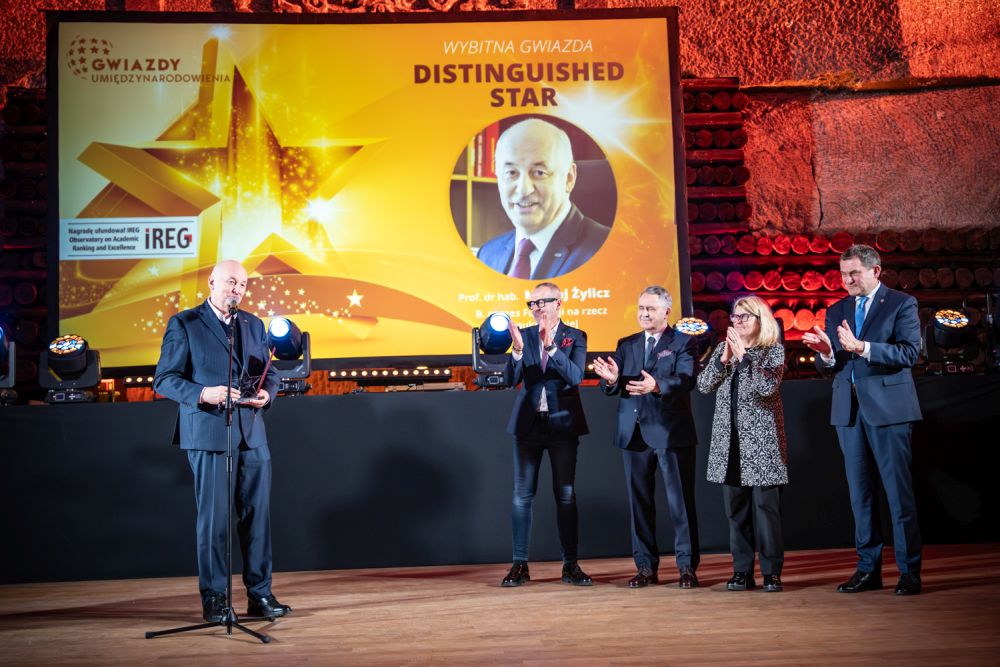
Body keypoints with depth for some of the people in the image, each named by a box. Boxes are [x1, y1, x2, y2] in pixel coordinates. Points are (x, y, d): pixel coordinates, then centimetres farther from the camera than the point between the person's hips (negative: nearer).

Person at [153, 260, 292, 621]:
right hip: (209, 434, -5)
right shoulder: (183, 324, 0)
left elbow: (269, 372, 18)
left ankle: (260, 595, 13)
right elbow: (164, 379, -4)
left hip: (252, 435, 5)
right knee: (213, 518, -1)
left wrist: (266, 393, -5)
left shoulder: (254, 325, 16)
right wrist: (204, 394, -20)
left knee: (258, 515, 5)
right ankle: (213, 598, 10)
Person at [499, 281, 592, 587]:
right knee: (522, 495, 2)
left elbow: (576, 376, -15)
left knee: (566, 494, 3)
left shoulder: (575, 337, -1)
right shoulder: (523, 334, 4)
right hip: (528, 424, 2)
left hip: (562, 424, -2)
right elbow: (510, 380, -3)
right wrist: (518, 349, -21)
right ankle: (519, 565, 8)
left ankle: (570, 565, 10)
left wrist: (551, 346, -26)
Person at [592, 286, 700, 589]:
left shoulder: (683, 342, 0)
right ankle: (646, 567, 16)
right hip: (635, 434, 5)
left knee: (681, 501, 0)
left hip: (671, 433, -5)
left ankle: (687, 566, 8)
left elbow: (686, 379, -17)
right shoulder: (626, 345, 14)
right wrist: (611, 379, -17)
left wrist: (657, 385, -36)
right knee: (639, 502, 8)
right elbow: (611, 389, 7)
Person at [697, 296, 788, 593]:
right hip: (730, 439, 4)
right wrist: (723, 359, -10)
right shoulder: (723, 347, 12)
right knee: (735, 507, 4)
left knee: (766, 505, -6)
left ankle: (771, 571, 1)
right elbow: (703, 385, 4)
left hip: (761, 438, -4)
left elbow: (769, 386, -15)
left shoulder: (774, 349, 0)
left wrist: (743, 357, -17)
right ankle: (742, 570, 10)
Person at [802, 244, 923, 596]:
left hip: (888, 407, -5)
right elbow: (828, 366, 11)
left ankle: (909, 571, 6)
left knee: (898, 491, -2)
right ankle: (868, 569, 16)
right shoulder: (835, 311, 14)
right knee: (860, 493, 8)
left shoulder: (901, 303, 0)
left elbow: (909, 352, -13)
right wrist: (826, 352, -12)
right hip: (849, 409, 5)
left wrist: (862, 347, -23)